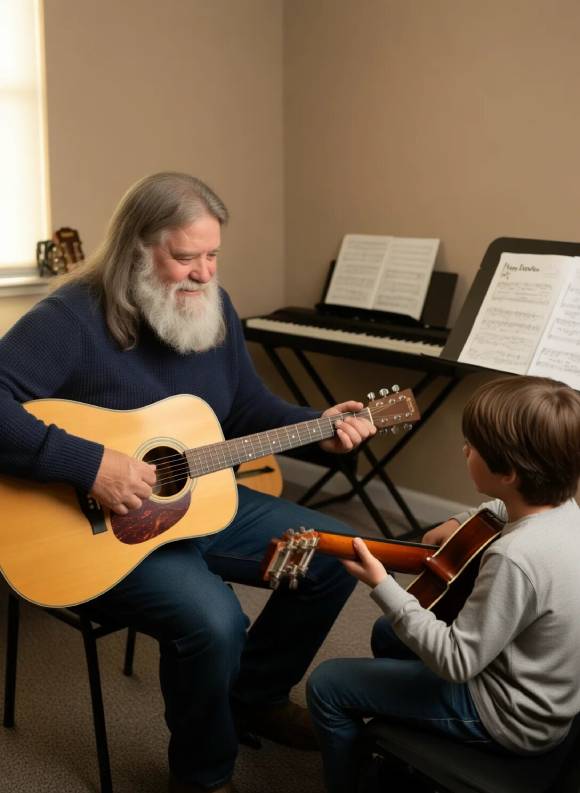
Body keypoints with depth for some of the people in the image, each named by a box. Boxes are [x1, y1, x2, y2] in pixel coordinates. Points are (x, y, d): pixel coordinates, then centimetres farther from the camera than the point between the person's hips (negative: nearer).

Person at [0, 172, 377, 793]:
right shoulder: (71, 318, -20)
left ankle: (254, 697, 24)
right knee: (213, 620, -32)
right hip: (99, 529, -8)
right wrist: (90, 465, -35)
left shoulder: (212, 307, 3)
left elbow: (248, 408, 13)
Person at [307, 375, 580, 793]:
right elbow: (514, 509, 18)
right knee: (388, 632, 27)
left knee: (327, 685, -2)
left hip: (510, 716, -9)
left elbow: (455, 663, -29)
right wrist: (460, 522, 5)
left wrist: (381, 585, -28)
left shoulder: (515, 558, -37)